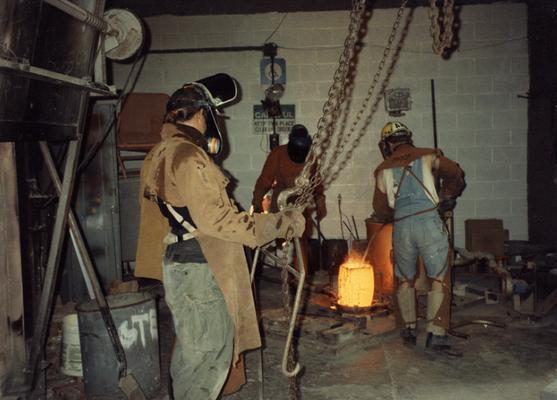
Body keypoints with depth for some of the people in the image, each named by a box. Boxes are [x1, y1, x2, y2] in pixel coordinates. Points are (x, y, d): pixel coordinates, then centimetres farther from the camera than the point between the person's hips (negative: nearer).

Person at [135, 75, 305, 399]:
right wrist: (279, 226, -20)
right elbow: (214, 217, -24)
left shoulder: (162, 153, 14)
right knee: (209, 351, 0)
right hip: (200, 268, -10)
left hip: (180, 262, 10)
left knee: (192, 346, 21)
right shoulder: (188, 156, -18)